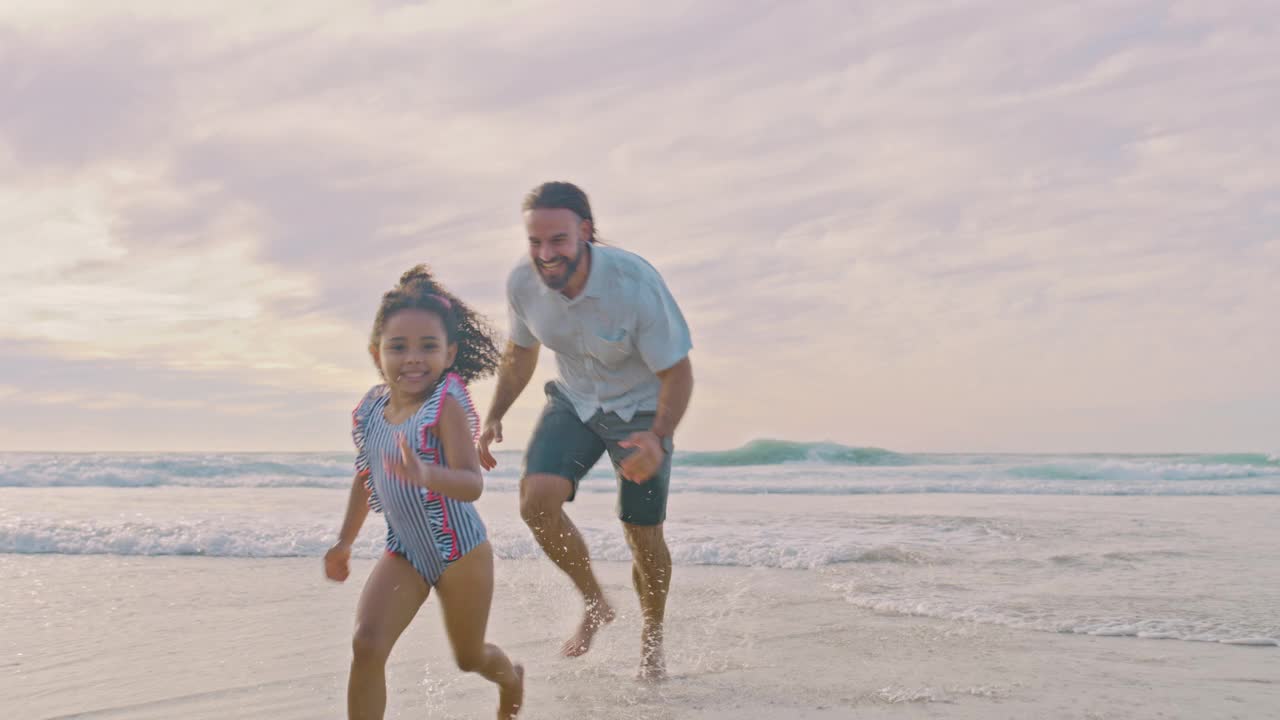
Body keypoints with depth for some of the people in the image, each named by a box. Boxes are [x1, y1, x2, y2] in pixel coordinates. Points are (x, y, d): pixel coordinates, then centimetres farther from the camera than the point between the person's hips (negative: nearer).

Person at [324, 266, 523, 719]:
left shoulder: (446, 405, -24)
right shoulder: (370, 410, -5)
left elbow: (472, 485, -34)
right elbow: (365, 478, 13)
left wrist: (425, 475, -54)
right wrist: (344, 542, 20)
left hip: (460, 552, -4)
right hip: (403, 552, 4)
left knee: (469, 657, 17)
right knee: (366, 646, -17)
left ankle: (511, 679, 53)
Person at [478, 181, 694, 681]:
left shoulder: (635, 284, -31)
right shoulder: (522, 284, -17)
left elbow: (677, 372, -23)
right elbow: (520, 352, 5)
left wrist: (658, 437, -39)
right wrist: (494, 416, -6)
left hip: (640, 409, -3)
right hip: (573, 402, 3)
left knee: (644, 538, 1)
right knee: (536, 500, -20)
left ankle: (652, 643, 30)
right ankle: (594, 603, 6)